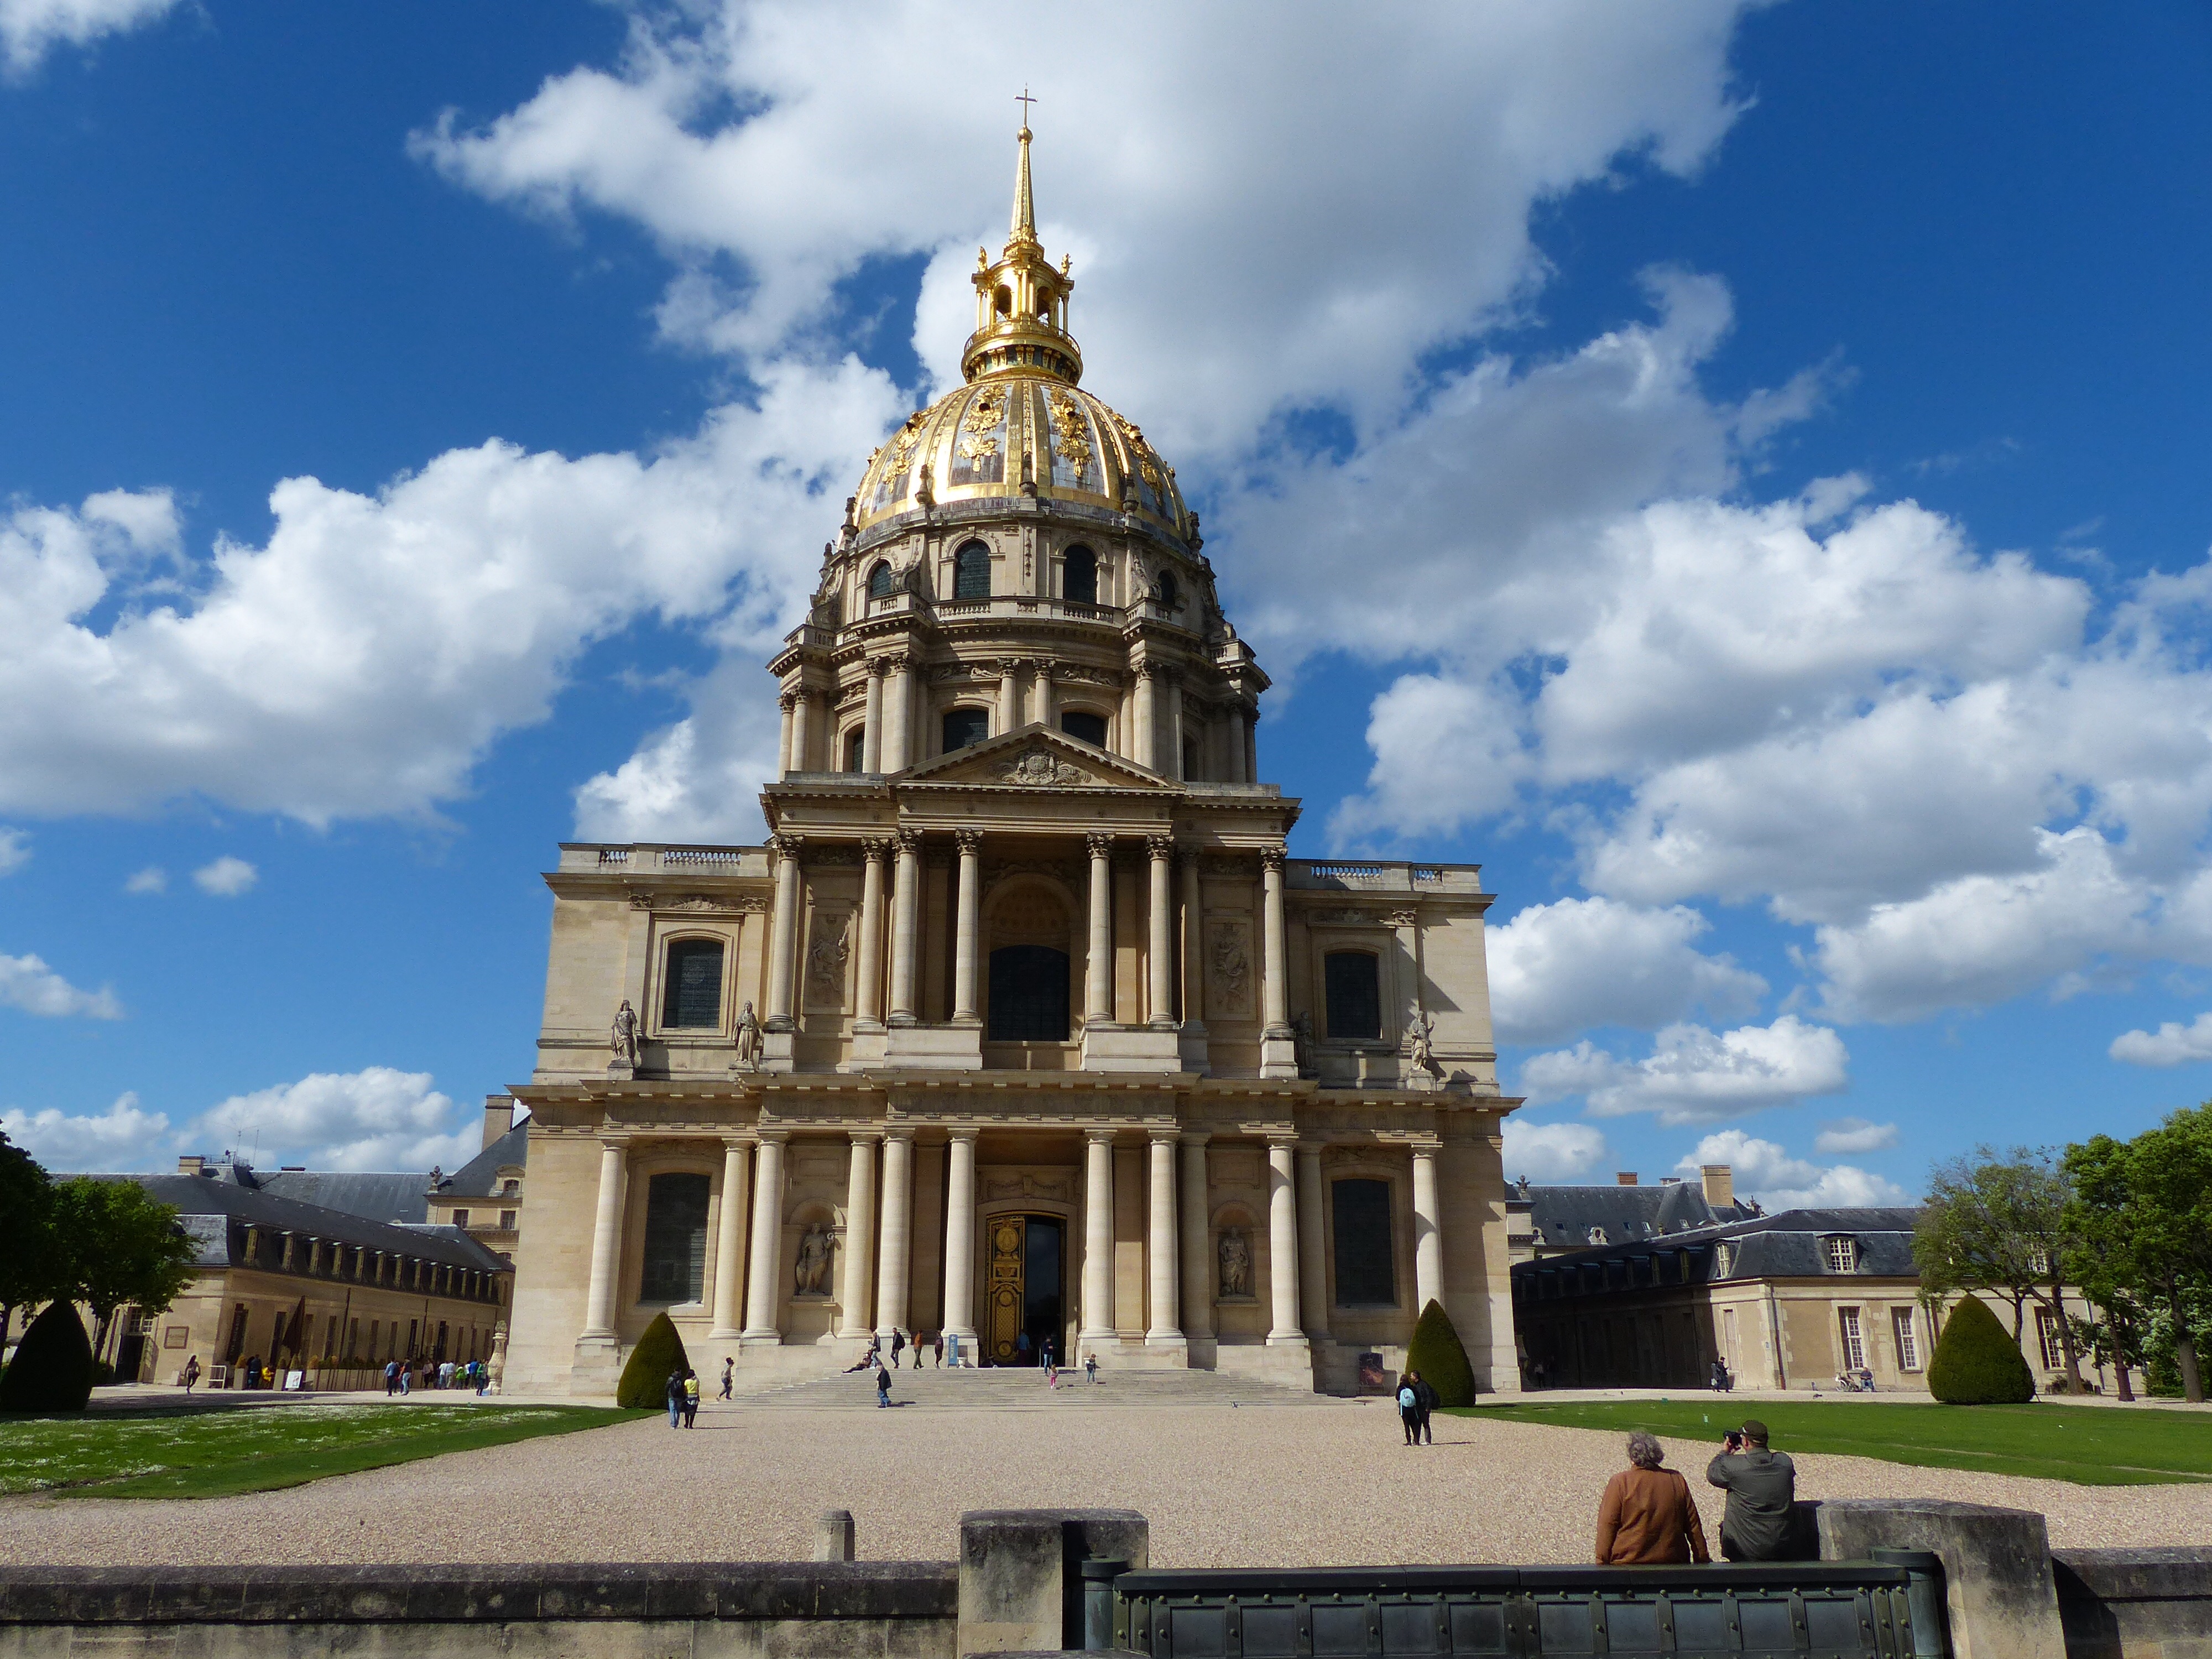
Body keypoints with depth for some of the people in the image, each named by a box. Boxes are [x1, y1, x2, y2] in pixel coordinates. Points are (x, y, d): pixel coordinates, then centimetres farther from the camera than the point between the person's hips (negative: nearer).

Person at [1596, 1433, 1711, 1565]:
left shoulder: (1620, 1482, -4)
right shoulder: (1677, 1480, 8)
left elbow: (1607, 1526, -6)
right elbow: (1693, 1526, 12)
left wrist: (1602, 1563, -1)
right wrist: (1702, 1559, 20)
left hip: (1629, 1564, -4)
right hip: (1672, 1563, 4)